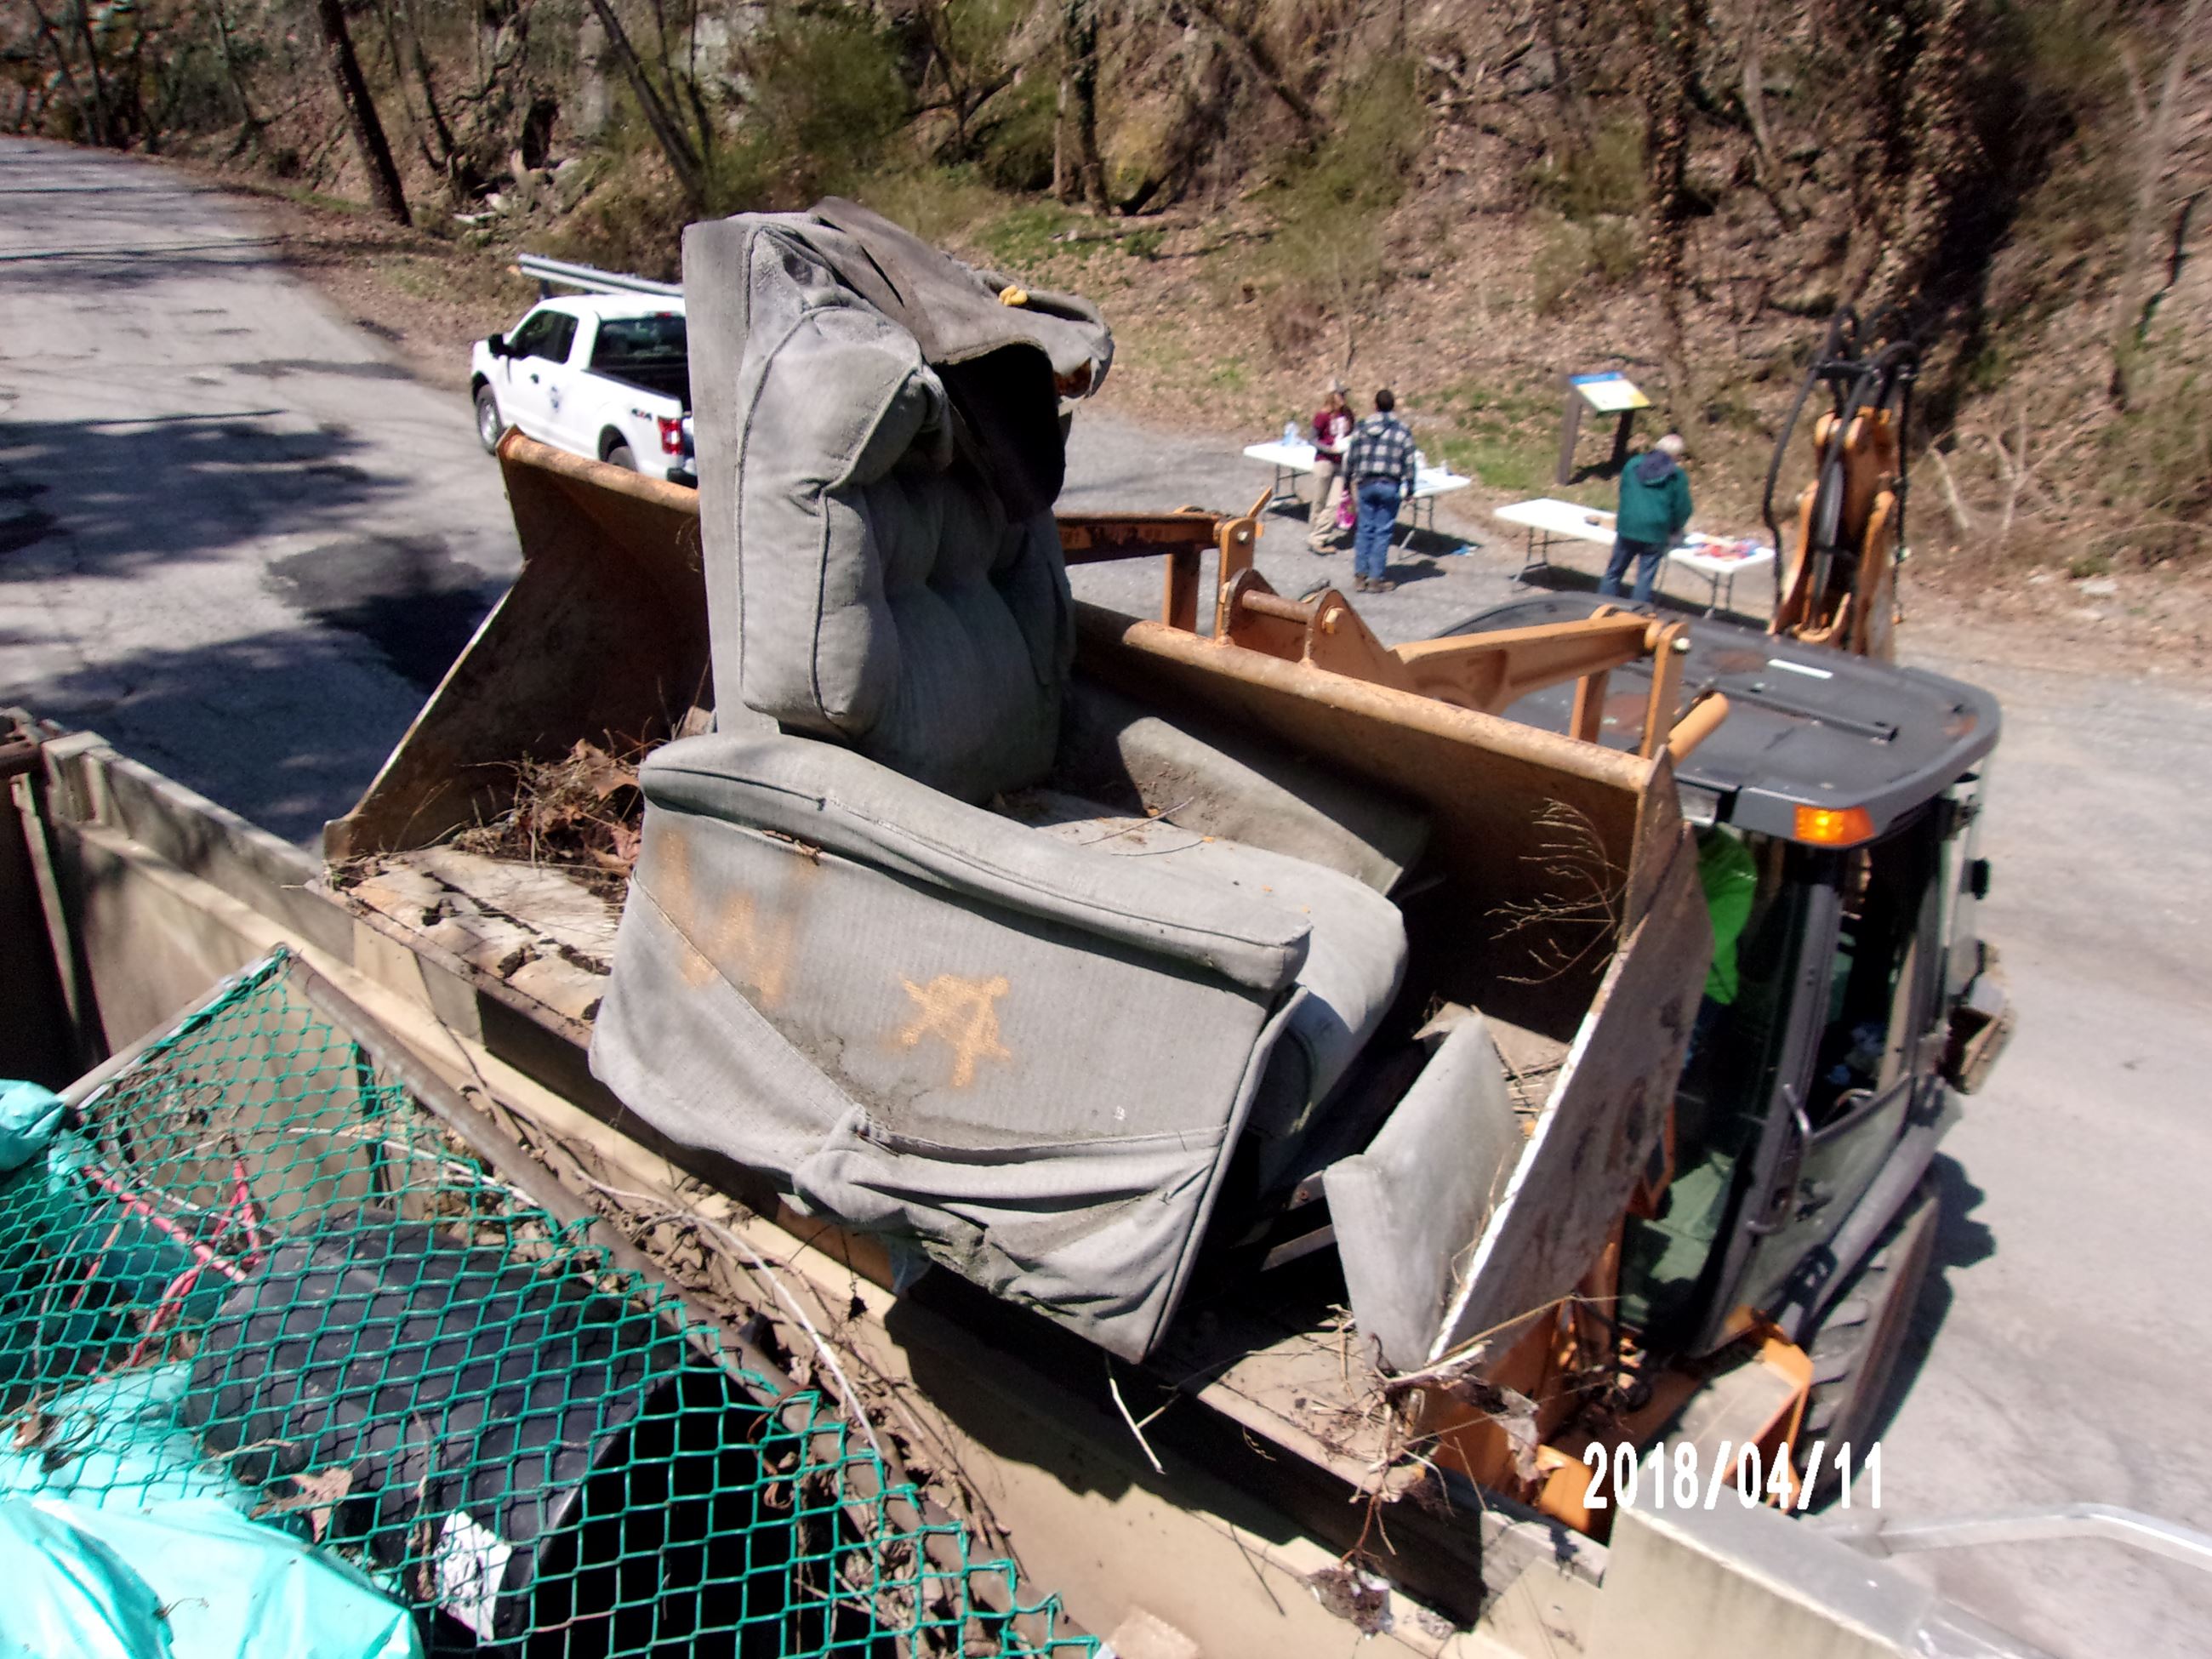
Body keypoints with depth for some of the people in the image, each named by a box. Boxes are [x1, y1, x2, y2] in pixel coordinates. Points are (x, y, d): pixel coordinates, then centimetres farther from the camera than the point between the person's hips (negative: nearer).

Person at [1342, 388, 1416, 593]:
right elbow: (1409, 463, -1)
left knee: (1364, 529, 10)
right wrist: (1409, 489, 9)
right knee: (1383, 532, 3)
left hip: (1365, 484, 2)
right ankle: (1376, 579, 4)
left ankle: (1360, 576, 10)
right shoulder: (1402, 431, -2)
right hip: (1390, 486, -2)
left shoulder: (1361, 428, 2)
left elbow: (1350, 458, 5)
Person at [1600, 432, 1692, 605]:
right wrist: (1674, 530, 19)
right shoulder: (1677, 475, 0)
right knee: (1645, 578, 3)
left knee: (1614, 572, 13)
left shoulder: (1633, 464, 10)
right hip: (1655, 532, -3)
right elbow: (1683, 508, 1)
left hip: (1627, 526, 3)